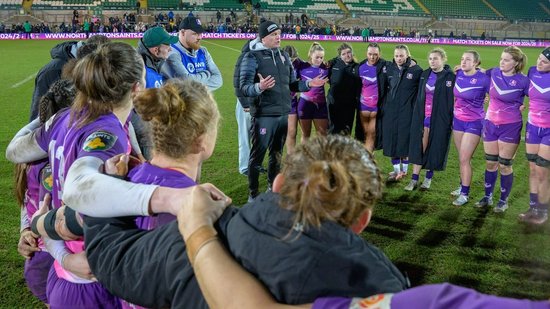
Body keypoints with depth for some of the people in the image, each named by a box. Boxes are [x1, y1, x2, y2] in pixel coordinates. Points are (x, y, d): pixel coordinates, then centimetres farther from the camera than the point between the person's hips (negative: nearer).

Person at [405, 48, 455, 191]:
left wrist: (451, 120, -14)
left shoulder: (450, 77, -7)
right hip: (421, 117, 4)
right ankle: (414, 179, 8)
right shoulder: (424, 75, 8)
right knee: (418, 147, 3)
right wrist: (417, 116, 10)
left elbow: (452, 100, -9)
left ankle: (428, 178, 21)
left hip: (439, 119, -4)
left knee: (434, 149, 5)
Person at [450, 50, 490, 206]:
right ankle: (463, 186, 29)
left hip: (474, 123, -5)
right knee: (462, 158, 14)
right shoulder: (458, 74, -2)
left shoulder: (483, 79, -18)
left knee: (464, 159, -5)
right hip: (458, 120, 5)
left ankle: (465, 194, 6)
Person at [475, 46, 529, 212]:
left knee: (504, 165, 4)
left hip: (510, 127, -4)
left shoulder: (523, 81, -13)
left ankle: (503, 201, 20)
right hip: (490, 124, 4)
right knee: (490, 163, 12)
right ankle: (488, 197, 27)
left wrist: (525, 106, -15)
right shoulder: (494, 72, -1)